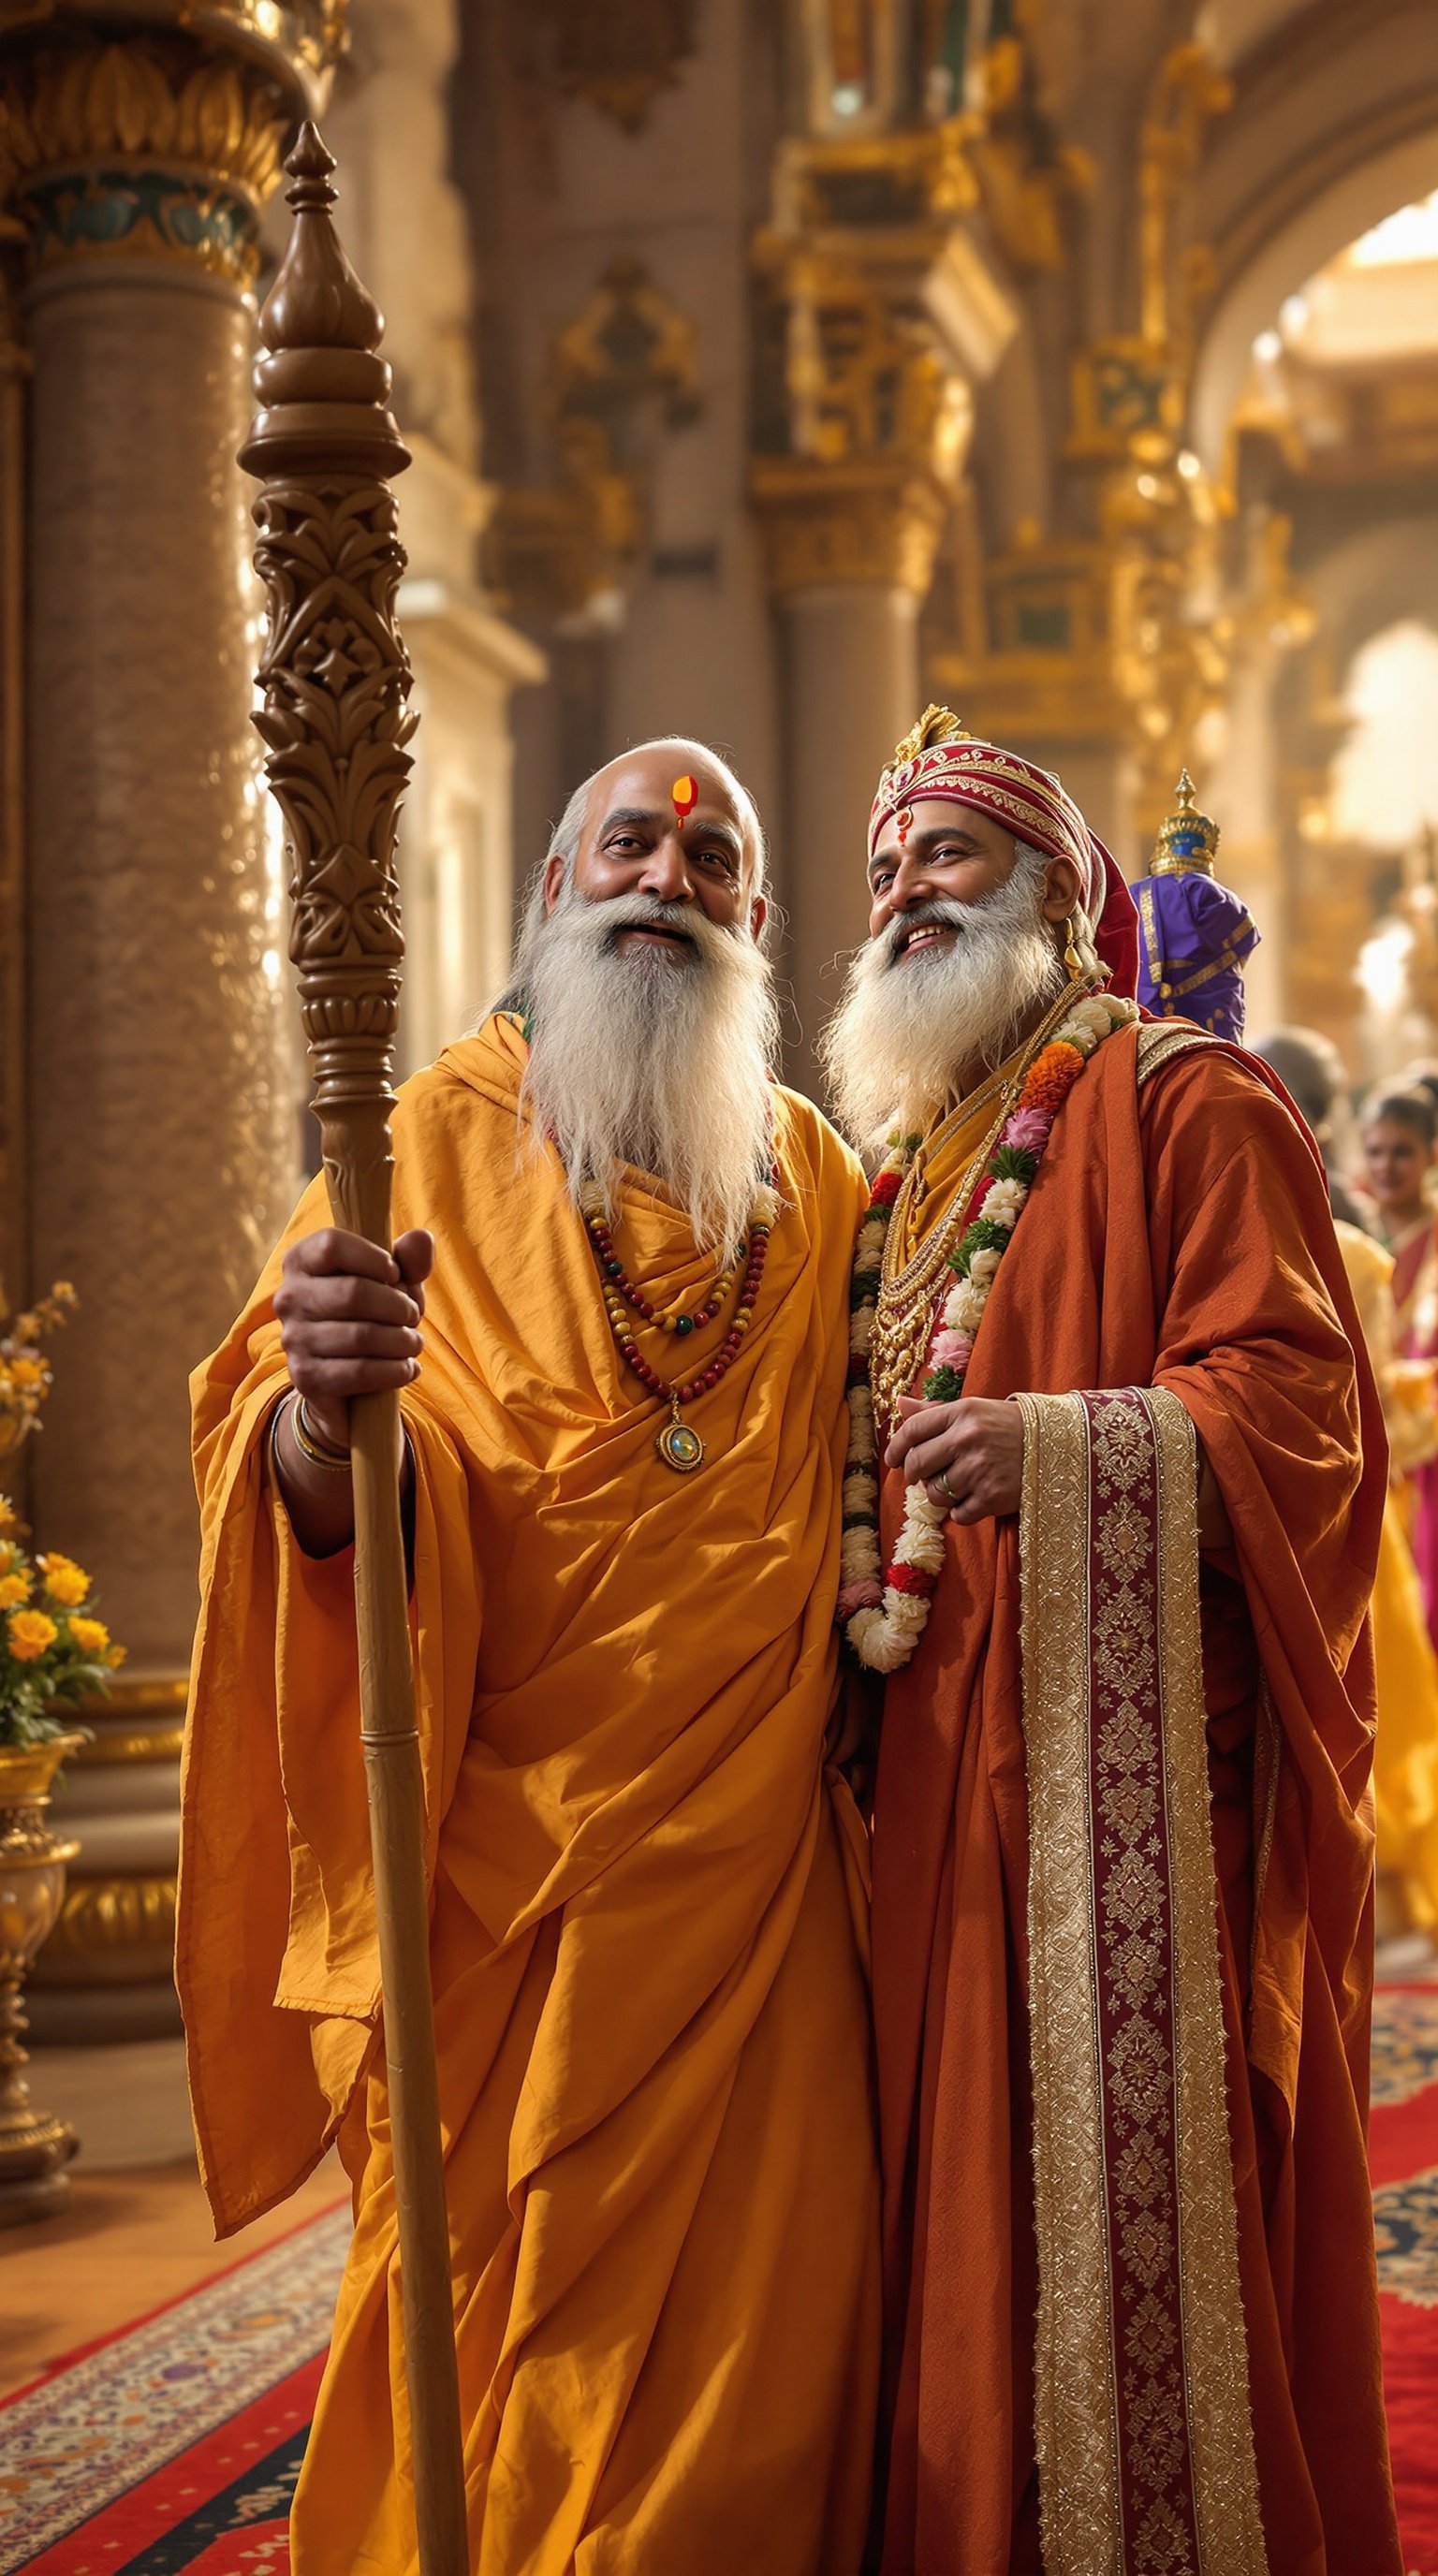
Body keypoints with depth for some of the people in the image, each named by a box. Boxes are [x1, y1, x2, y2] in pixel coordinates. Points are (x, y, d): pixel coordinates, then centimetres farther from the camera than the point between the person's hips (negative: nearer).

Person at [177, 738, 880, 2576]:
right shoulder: (434, 1140, 1)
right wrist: (327, 1408, -34)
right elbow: (309, 1494, -12)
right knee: (493, 2310, 1)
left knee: (757, 2317, 6)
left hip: (758, 1857, 3)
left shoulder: (814, 1172, 12)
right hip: (506, 1873, -3)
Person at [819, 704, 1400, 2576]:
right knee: (973, 2197, 9)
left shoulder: (1185, 1102, -2)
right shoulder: (910, 1170, 21)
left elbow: (1295, 1400, -15)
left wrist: (1052, 1450, -29)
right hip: (942, 1779, 7)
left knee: (1137, 2203, -6)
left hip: (1133, 1751, -7)